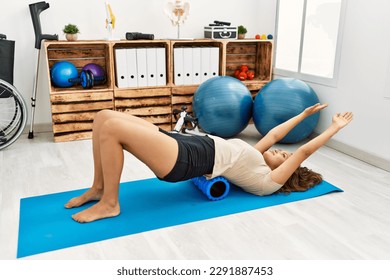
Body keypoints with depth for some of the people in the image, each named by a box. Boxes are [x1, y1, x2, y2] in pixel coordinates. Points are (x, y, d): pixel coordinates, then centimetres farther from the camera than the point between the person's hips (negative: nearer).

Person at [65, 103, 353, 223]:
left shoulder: (267, 180, 2)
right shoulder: (257, 159, 24)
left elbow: (303, 152, 2)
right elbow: (274, 134, 31)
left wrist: (335, 128, 11)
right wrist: (305, 114, 40)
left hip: (183, 160, -9)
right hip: (183, 142, 9)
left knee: (111, 127, -24)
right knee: (104, 117, -1)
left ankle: (109, 203, -9)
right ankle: (98, 188, 9)